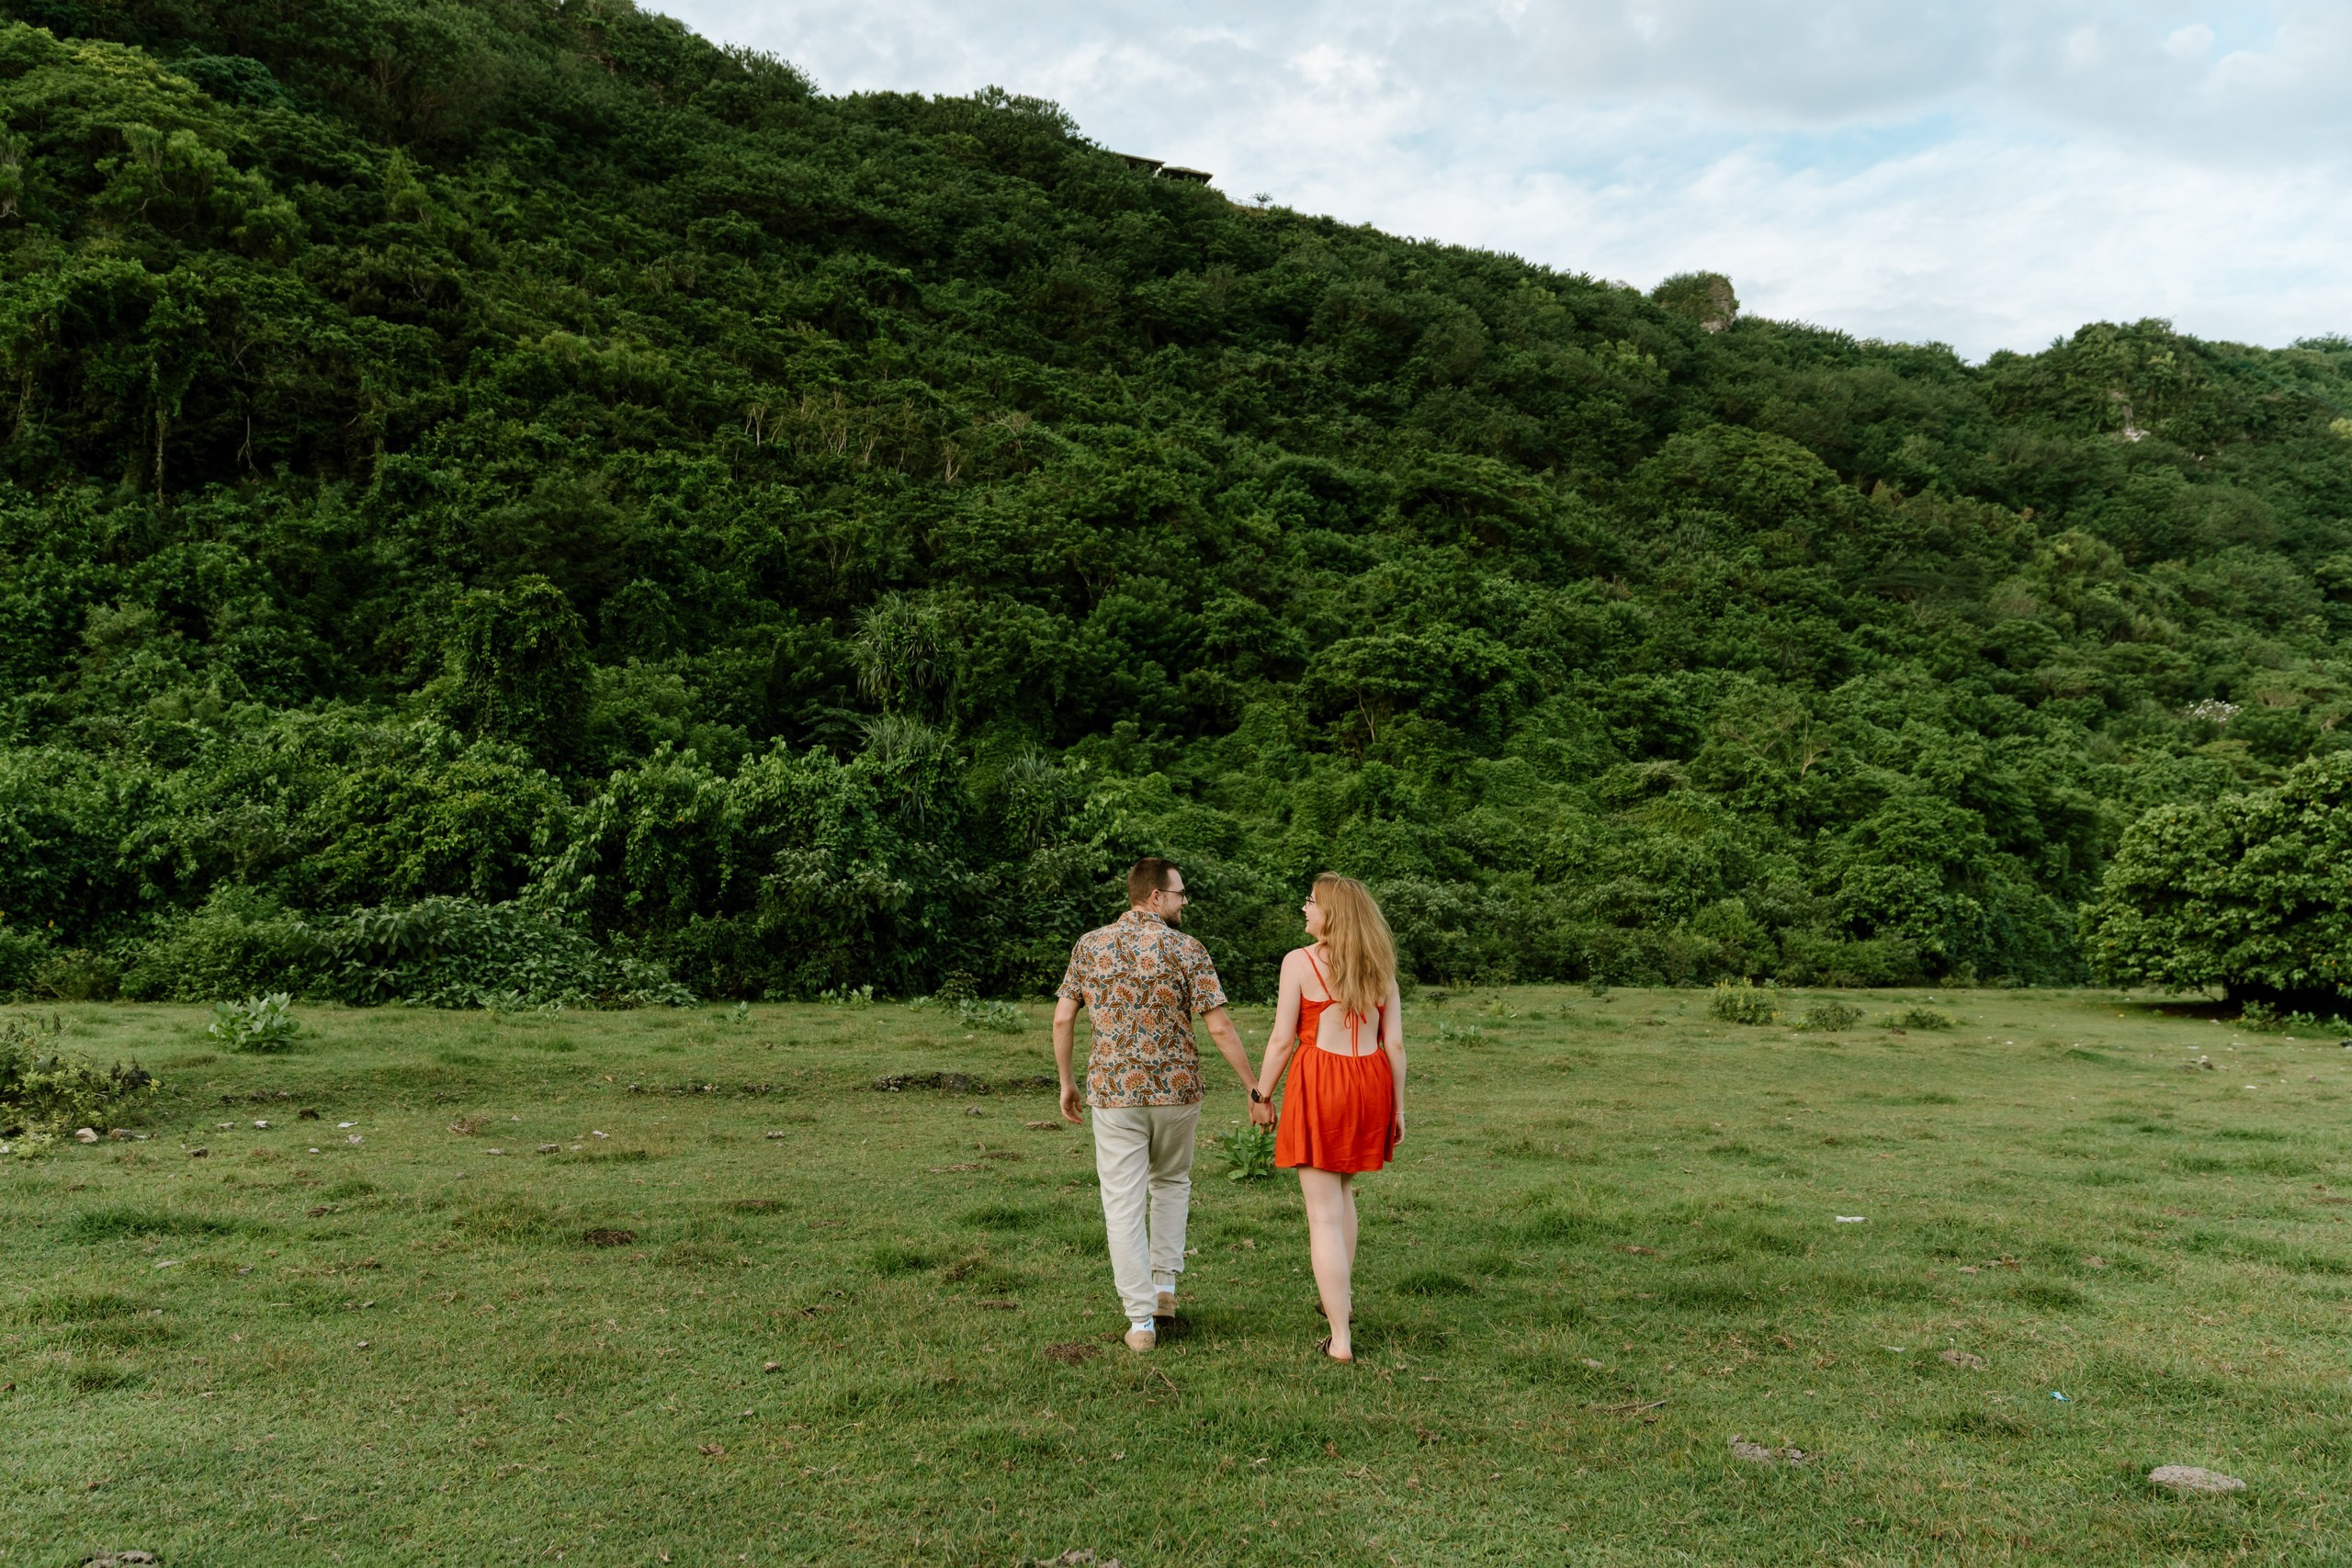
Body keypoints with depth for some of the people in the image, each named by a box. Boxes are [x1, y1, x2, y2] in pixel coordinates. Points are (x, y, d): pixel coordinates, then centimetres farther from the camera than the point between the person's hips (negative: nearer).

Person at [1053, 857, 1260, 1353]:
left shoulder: (1090, 945, 2)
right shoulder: (1186, 949, -6)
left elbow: (1062, 1019, 4)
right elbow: (1220, 1027, -10)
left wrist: (1066, 1082, 15)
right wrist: (1254, 1088, -3)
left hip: (1113, 1090, 1)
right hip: (1176, 1088, 0)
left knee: (1124, 1204, 5)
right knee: (1171, 1182, 25)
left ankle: (1140, 1319, 5)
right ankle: (1164, 1283, 21)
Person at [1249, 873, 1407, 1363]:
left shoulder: (1300, 962, -6)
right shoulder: (1379, 965, 7)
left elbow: (1282, 1039, -7)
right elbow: (1394, 1043, 5)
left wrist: (1260, 1094, 5)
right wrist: (1397, 1107, 12)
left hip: (1319, 1080, -5)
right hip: (1371, 1082, 5)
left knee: (1323, 1215, 1)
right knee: (1342, 1192, 28)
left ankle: (1341, 1339, 2)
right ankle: (1341, 1299, 39)